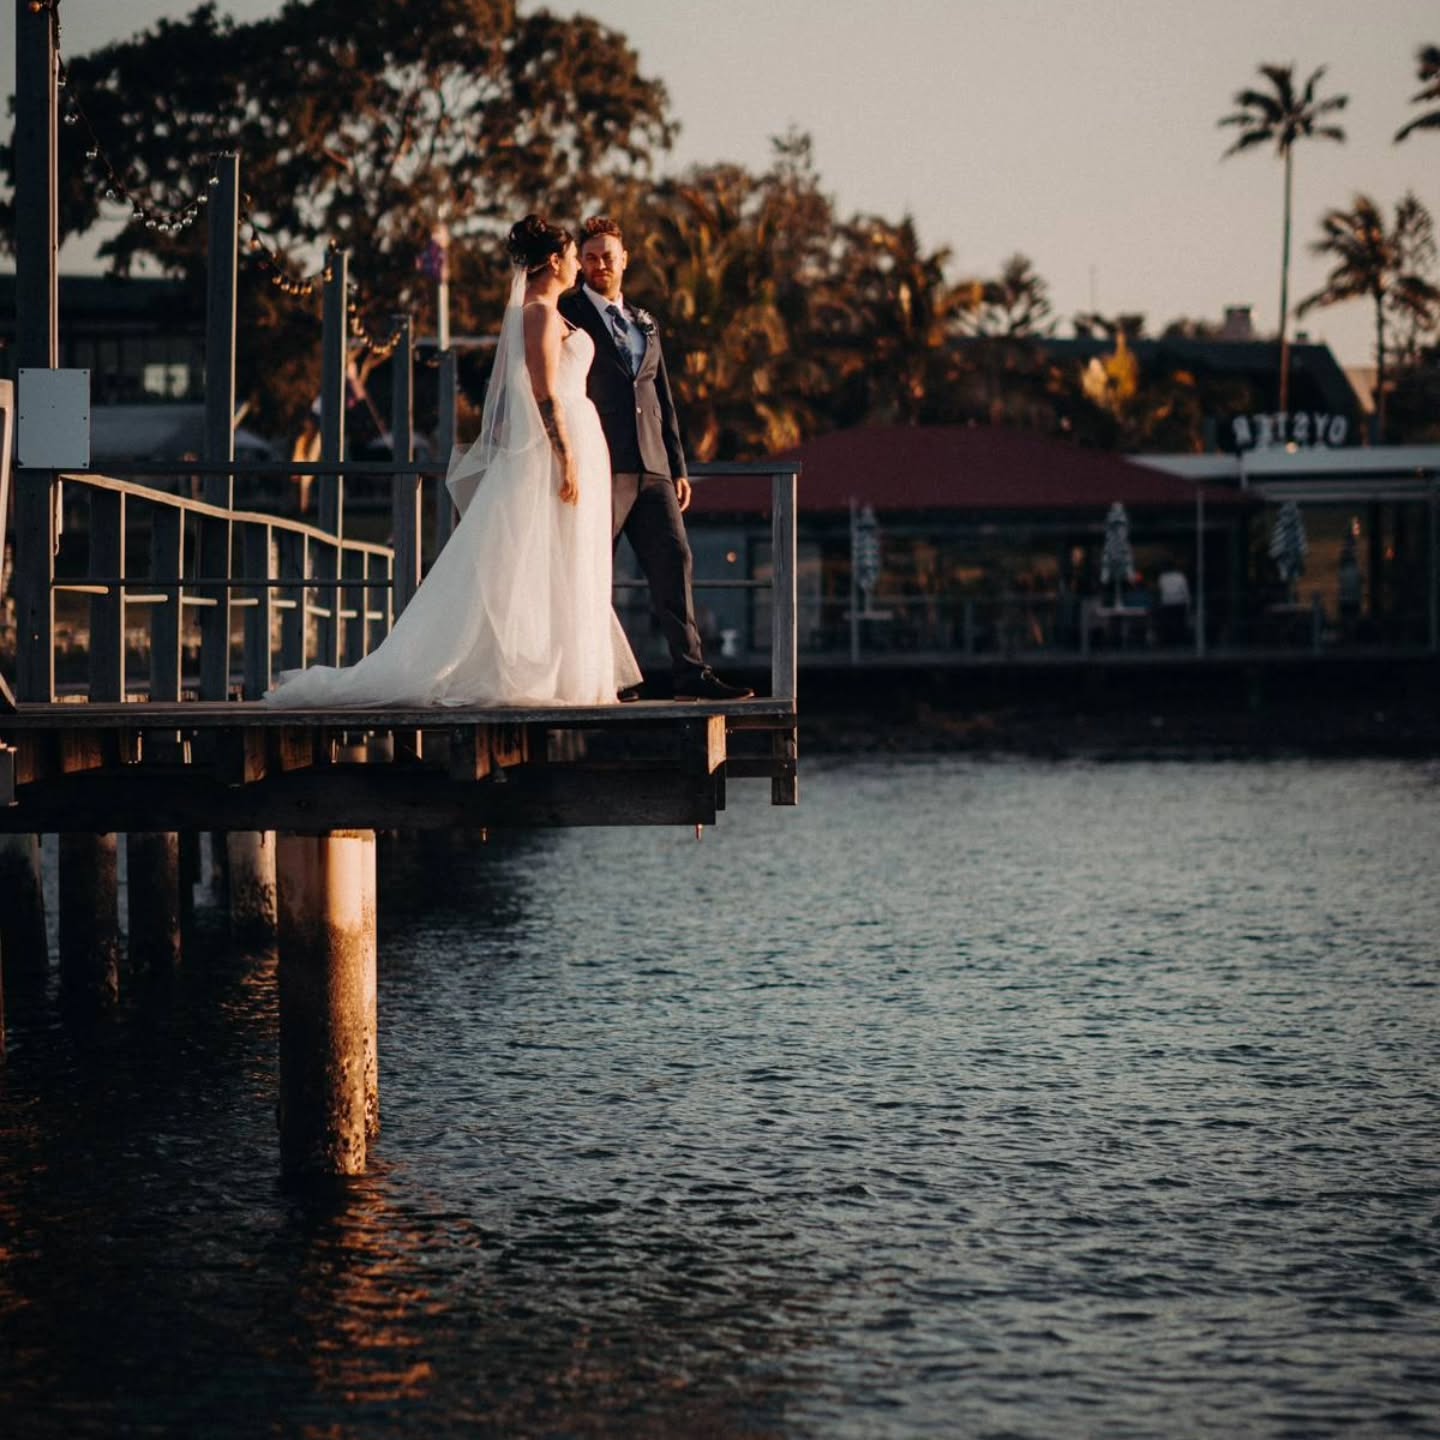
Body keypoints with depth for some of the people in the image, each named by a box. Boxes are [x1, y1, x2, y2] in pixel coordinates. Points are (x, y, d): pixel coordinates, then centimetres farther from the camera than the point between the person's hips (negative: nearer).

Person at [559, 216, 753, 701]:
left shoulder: (644, 323, 22)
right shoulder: (565, 315, 2)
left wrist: (678, 467, 17)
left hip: (651, 466, 6)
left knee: (673, 559, -1)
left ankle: (691, 671, -2)